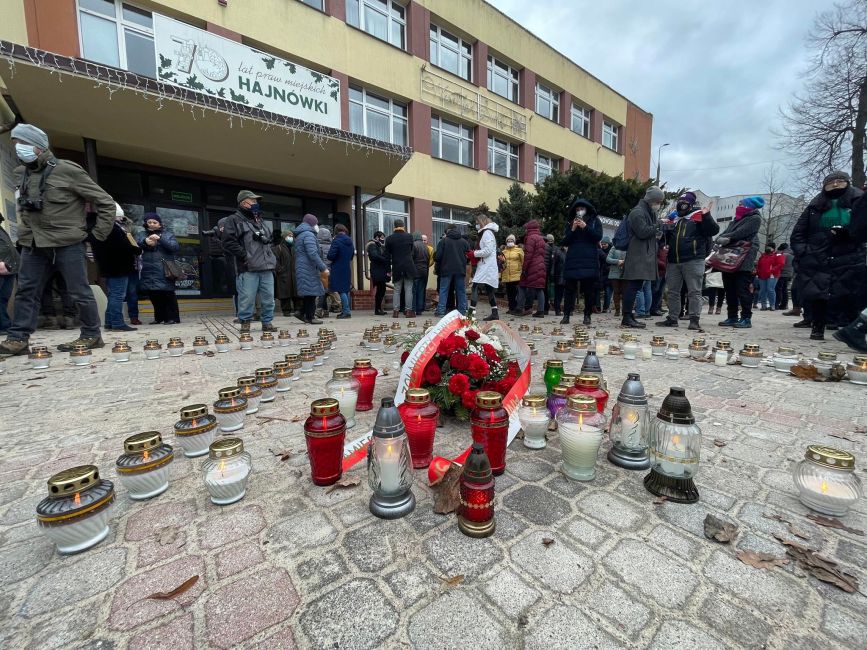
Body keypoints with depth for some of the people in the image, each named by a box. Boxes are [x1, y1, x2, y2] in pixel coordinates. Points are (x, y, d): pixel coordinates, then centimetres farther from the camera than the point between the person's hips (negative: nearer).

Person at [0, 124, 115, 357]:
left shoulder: (67, 170, -6)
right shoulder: (20, 173, 14)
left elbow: (105, 202, -6)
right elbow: (23, 207, 29)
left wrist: (99, 234, -7)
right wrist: (25, 231, 17)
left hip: (67, 243, -7)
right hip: (32, 244, 7)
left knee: (79, 291, -3)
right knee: (26, 291, 6)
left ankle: (91, 335, 7)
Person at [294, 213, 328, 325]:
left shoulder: (299, 235, 22)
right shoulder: (308, 234, -10)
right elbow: (313, 254, -21)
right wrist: (323, 268, -20)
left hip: (302, 269, 10)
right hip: (309, 269, -10)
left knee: (309, 293, 13)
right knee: (311, 292, -4)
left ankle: (303, 314, 15)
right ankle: (310, 317, 1)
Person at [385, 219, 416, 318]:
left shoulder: (389, 239, 1)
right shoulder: (409, 236, 0)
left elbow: (387, 255, 3)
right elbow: (411, 250, 10)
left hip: (396, 268, 1)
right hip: (409, 267, -1)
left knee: (397, 290, 8)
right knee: (408, 289, 2)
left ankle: (396, 311, 6)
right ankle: (409, 311, 2)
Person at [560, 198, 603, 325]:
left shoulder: (595, 221, 11)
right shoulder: (570, 223, 15)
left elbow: (598, 237, -2)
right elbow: (564, 242, 8)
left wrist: (585, 227, -12)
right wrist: (572, 230, -7)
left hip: (589, 261, -1)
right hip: (572, 261, 1)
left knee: (589, 289, -1)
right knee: (570, 288, -1)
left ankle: (587, 315, 6)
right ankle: (566, 315, 2)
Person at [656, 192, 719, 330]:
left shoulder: (699, 217, 1)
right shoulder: (673, 218, 17)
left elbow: (713, 230, -9)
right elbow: (666, 238, 25)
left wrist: (707, 215, -20)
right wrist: (664, 227, 6)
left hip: (693, 260, -6)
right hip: (673, 261, 6)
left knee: (694, 291, -3)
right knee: (672, 291, 9)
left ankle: (694, 320, -1)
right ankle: (672, 319, 17)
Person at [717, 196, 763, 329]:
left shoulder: (754, 218, 2)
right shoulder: (735, 220, 25)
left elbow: (741, 233, -13)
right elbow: (725, 233, 13)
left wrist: (727, 238, -6)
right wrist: (720, 239, -8)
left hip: (744, 261, -7)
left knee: (742, 290, -8)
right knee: (729, 290, 7)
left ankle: (746, 318, -3)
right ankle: (732, 317, 12)